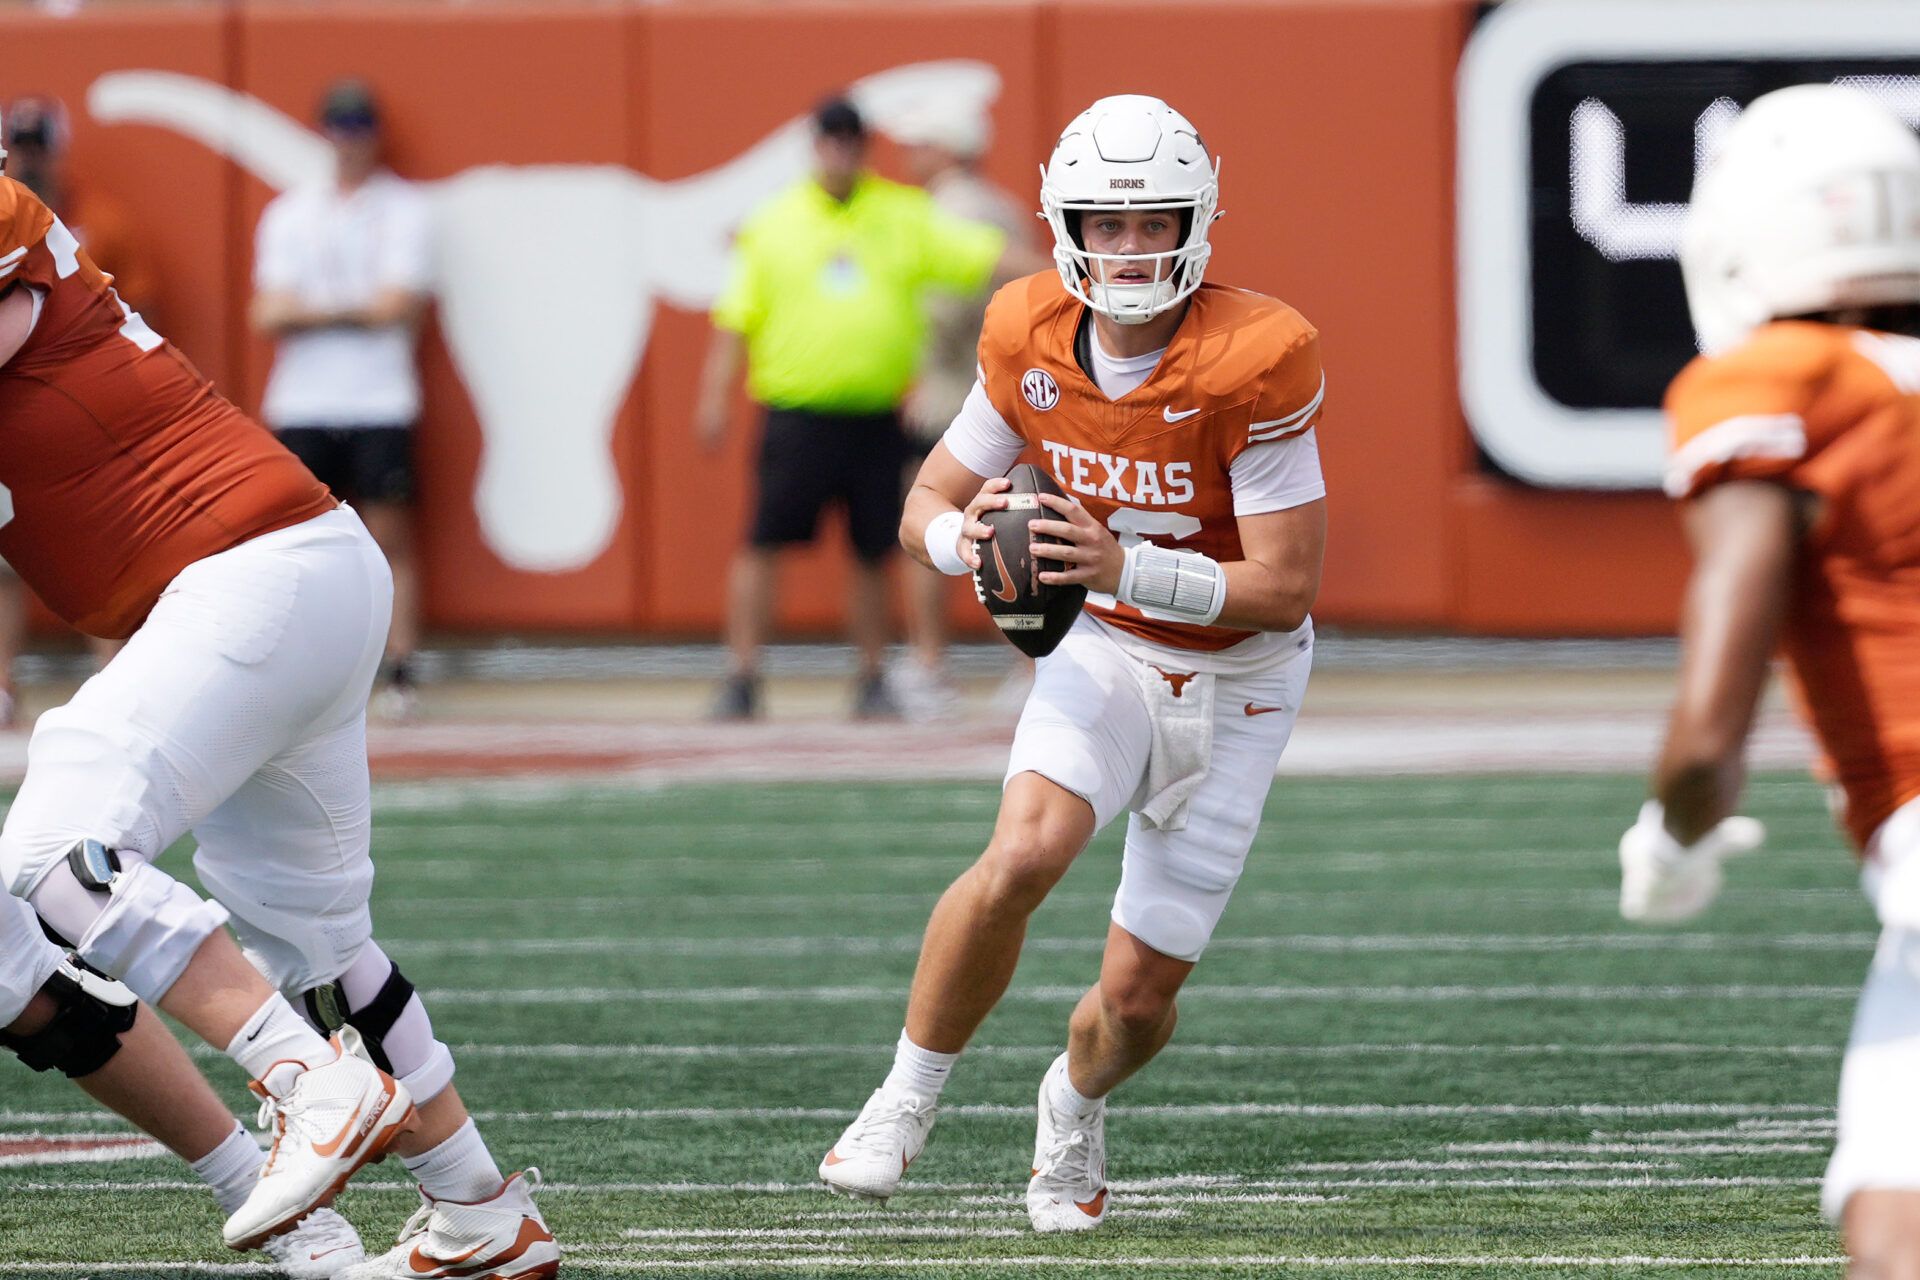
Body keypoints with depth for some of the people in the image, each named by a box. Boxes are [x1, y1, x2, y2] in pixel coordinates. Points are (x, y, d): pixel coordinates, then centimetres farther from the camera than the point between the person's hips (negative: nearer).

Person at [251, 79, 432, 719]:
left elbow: (395, 305, -8)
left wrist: (308, 310, -3)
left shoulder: (404, 207, 4)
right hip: (302, 403, 3)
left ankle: (400, 673, -2)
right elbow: (269, 314, 3)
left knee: (390, 540, -4)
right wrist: (353, 310, -10)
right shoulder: (289, 212, 13)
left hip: (380, 404, -3)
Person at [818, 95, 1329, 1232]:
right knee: (1023, 855, -30)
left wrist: (1122, 565, -36)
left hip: (1235, 683, -2)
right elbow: (928, 506, 1)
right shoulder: (1032, 341, -10)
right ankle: (908, 1100, -11)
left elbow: (1285, 588, -23)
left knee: (1139, 999, 1)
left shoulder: (1252, 361, -24)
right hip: (1103, 654, 2)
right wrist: (965, 539, -23)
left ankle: (1078, 1100, 39)